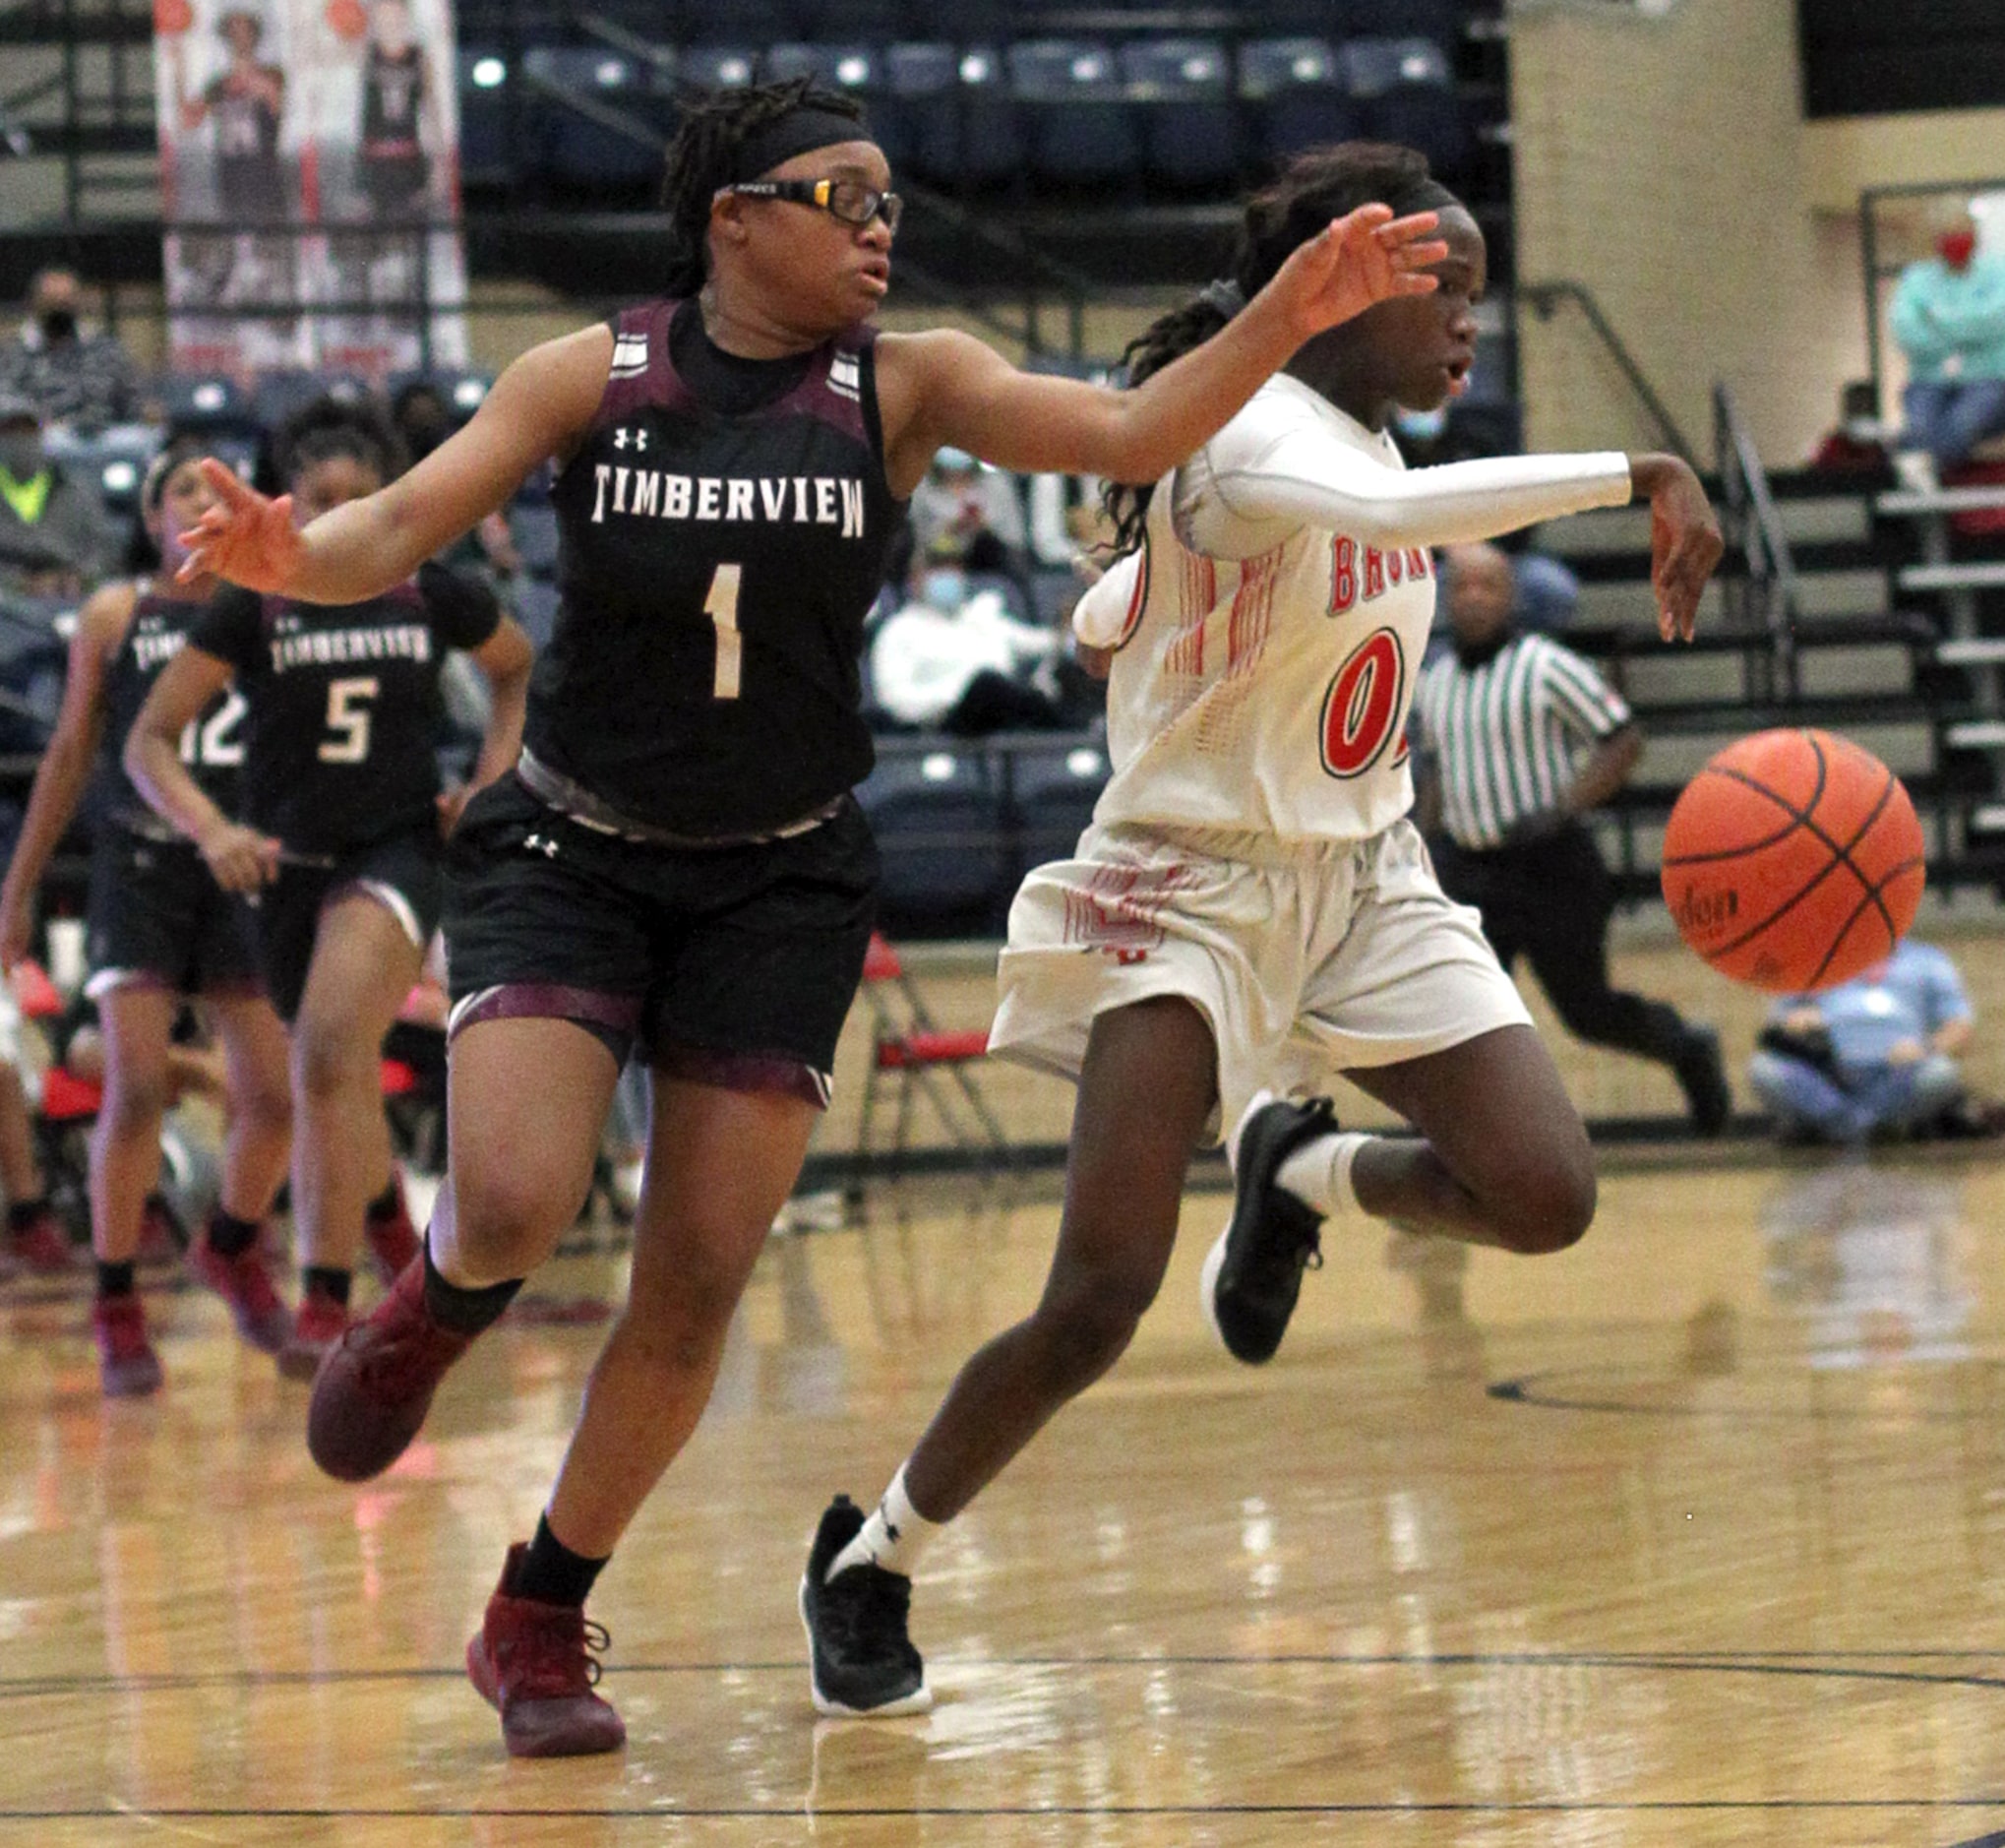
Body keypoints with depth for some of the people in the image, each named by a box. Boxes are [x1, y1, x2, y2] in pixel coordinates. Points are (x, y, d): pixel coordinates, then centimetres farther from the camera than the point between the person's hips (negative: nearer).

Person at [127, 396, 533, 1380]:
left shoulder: (430, 594, -2)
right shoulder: (251, 607, -5)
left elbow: (519, 668, 19)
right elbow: (148, 741, -5)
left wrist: (491, 779, 6)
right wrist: (212, 830, -21)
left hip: (399, 852, -2)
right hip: (290, 866, 2)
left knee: (329, 1053, -26)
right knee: (343, 1084, 17)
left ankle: (325, 1302, -26)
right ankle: (395, 1238, 48)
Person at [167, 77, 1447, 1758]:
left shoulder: (904, 385, -6)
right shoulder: (593, 376, -7)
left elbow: (1129, 433, -19)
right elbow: (402, 526, -13)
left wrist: (1289, 318, -36)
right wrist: (287, 557, -36)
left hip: (782, 884, 2)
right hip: (571, 852, -2)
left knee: (697, 1287, -1)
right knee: (515, 1208, -22)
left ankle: (540, 1620, 18)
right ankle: (439, 1306, 17)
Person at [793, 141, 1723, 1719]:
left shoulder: (1363, 442, 8)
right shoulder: (1240, 432, -18)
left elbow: (1116, 609, 22)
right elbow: (1389, 512, -42)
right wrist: (1634, 477, -40)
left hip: (1367, 879, 7)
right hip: (1194, 887, -7)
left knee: (1547, 1200, -12)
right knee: (1099, 1303, -17)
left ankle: (1300, 1172, 20)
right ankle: (870, 1562, 5)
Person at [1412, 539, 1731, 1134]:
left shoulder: (1547, 668, -11)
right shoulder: (1433, 682, 8)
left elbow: (1624, 742, -10)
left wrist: (1562, 810, -20)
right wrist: (1429, 847, 16)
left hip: (1551, 867, -5)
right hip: (1467, 873, 5)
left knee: (1589, 1012, 6)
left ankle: (1687, 1047, 36)